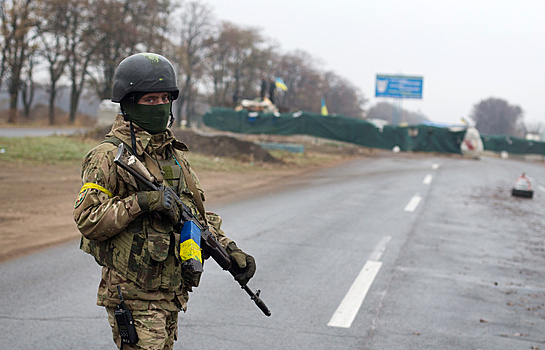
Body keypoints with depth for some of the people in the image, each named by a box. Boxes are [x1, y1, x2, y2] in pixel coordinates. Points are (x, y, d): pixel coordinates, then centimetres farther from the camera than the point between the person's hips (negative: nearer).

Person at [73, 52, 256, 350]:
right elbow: (87, 219, -17)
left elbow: (196, 212, 19)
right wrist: (141, 201, -25)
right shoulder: (110, 155, -11)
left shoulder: (173, 153, 14)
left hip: (171, 294, 8)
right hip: (134, 297, -8)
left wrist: (230, 251, 7)